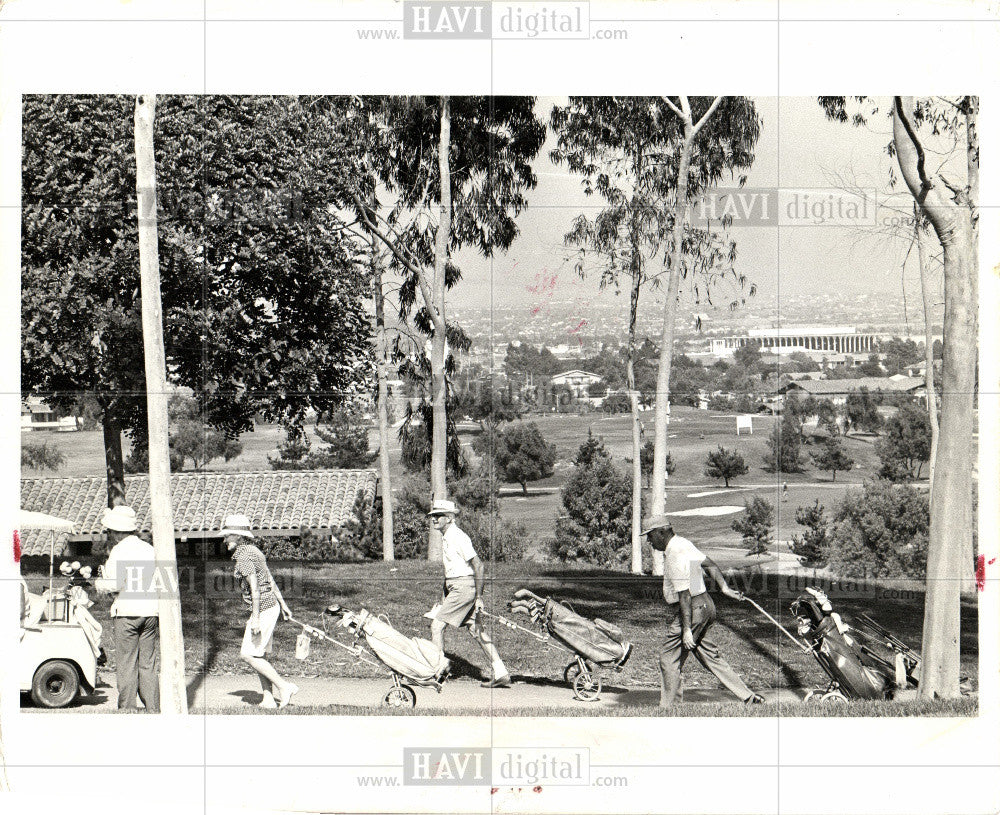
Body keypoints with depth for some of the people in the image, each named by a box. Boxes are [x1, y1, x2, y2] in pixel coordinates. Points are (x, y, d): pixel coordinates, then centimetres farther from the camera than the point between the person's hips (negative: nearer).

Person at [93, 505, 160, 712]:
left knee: (126, 665, -1)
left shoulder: (119, 550, -6)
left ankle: (127, 708, -1)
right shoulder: (149, 549, 13)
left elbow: (115, 584, -13)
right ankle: (153, 709, 8)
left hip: (126, 612, -6)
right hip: (151, 611, 6)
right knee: (149, 665, 9)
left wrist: (98, 584, 5)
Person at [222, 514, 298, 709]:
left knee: (248, 655, -5)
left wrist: (255, 619, -23)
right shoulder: (253, 551, 13)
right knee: (259, 656, 11)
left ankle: (284, 687, -5)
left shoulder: (243, 557, -17)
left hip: (263, 609, -10)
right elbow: (270, 579, 18)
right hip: (271, 605, 10)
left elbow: (255, 589, -23)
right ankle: (269, 698, 10)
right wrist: (282, 603, 23)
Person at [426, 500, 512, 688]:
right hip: (455, 587, 10)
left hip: (464, 586, -10)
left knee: (437, 625, -9)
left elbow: (477, 564, -17)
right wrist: (445, 596, 25)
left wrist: (479, 596, -18)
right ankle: (501, 674, 9)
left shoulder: (457, 537, -14)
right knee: (477, 631, 8)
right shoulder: (445, 537, 16)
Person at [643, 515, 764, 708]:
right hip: (705, 606, 10)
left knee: (669, 659, -2)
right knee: (711, 656, 14)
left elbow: (684, 595, -24)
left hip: (691, 611, -10)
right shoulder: (683, 543, 11)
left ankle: (667, 708, 3)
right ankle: (748, 696, 16)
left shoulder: (675, 556, -21)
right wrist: (725, 589, 18)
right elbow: (710, 564, 20)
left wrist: (686, 630, -25)